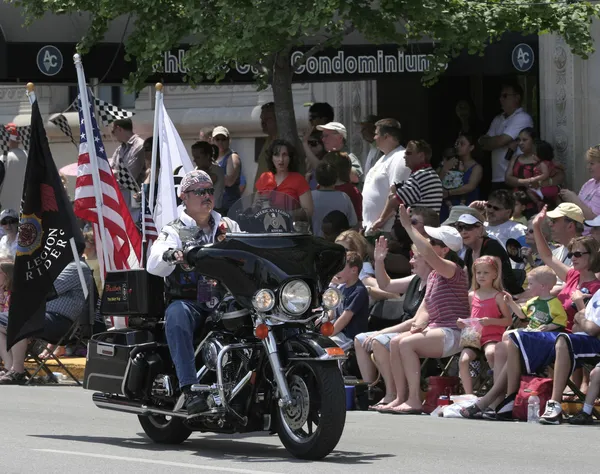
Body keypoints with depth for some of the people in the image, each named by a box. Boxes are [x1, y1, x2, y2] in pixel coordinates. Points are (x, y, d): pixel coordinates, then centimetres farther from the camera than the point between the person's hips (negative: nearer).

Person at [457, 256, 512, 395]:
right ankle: (468, 396, -16)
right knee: (463, 359, -21)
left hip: (493, 335, -5)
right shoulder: (472, 296, 15)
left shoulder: (498, 296, 0)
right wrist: (463, 323, 7)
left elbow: (508, 320, -2)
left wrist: (490, 321, -17)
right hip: (474, 336, 5)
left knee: (490, 353, -38)